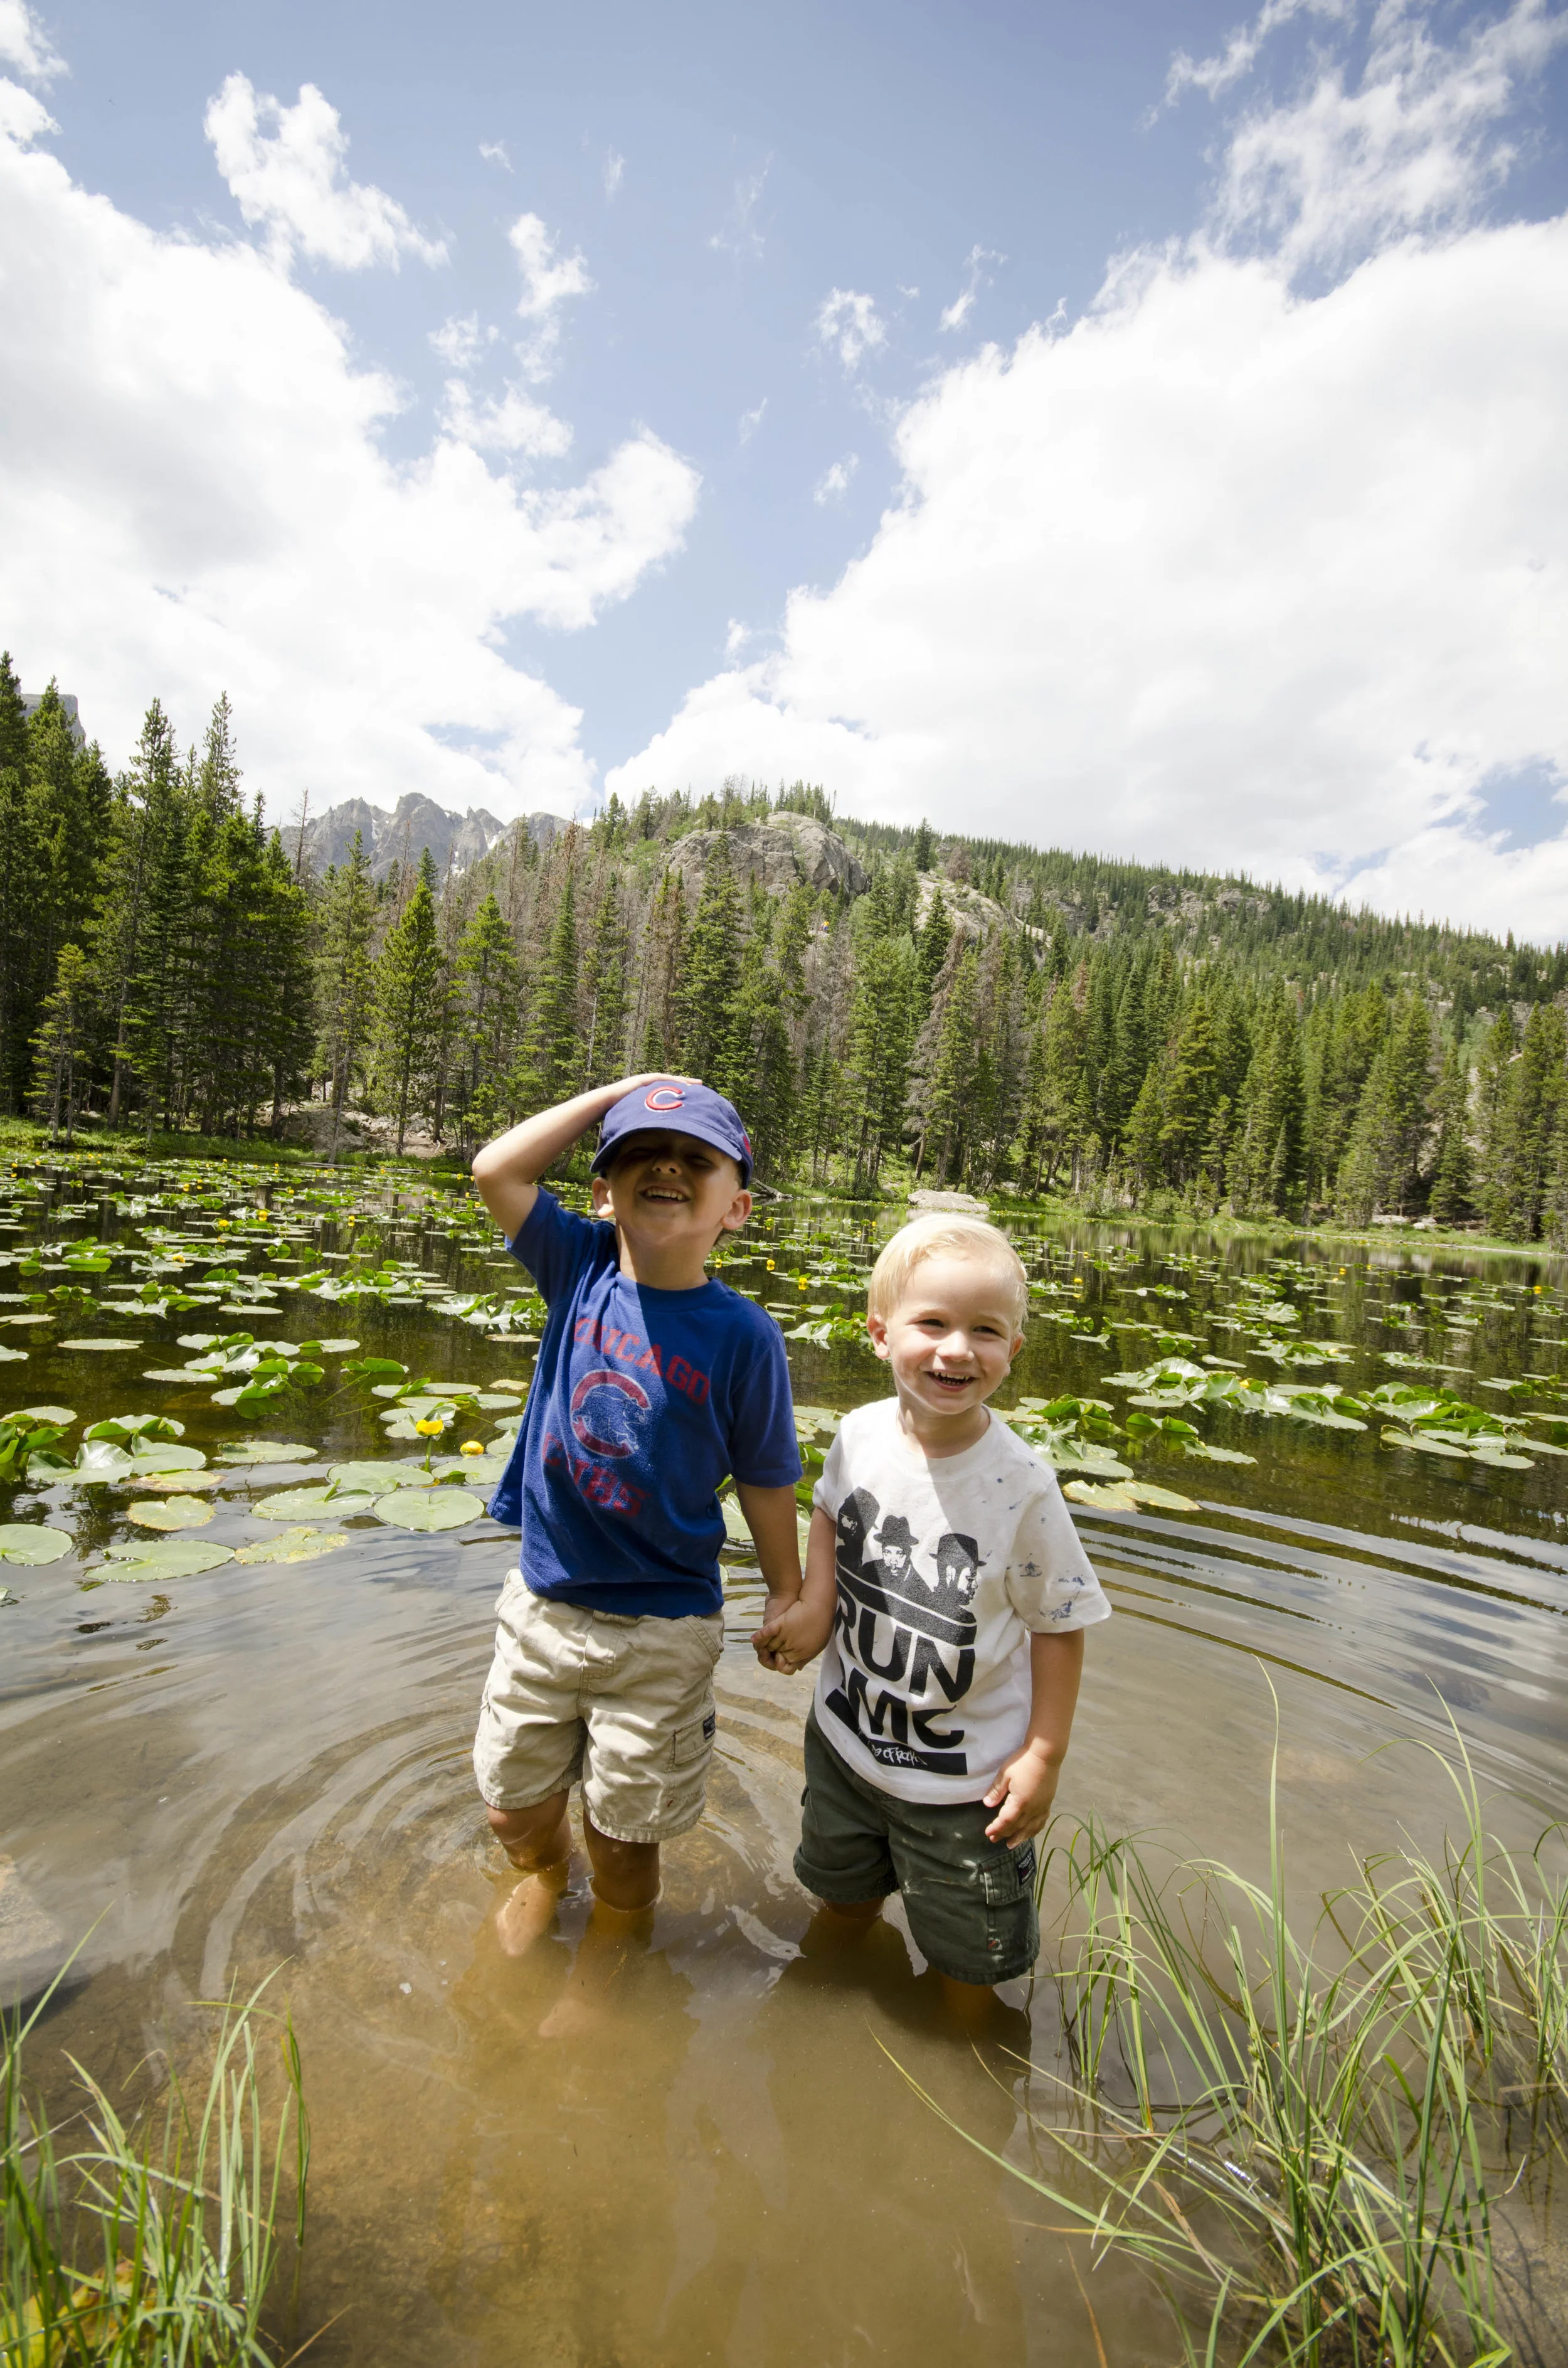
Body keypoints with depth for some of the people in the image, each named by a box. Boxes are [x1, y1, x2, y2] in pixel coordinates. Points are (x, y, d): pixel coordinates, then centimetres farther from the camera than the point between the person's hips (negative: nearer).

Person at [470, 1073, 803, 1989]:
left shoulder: (743, 1334, -17)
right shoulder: (583, 1270, -9)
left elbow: (766, 1477, -7)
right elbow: (498, 1168, -15)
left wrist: (787, 1593, -3)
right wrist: (619, 1091, -13)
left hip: (661, 1630, -3)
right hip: (542, 1604, 3)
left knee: (624, 1833, 17)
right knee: (514, 1805, 23)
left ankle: (608, 1949, 51)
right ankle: (544, 1875, 58)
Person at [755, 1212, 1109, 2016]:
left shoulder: (1021, 1485, -26)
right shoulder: (860, 1435, -15)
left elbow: (1058, 1622, -14)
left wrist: (1045, 1753, -12)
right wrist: (815, 1603, -7)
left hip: (965, 1779, -4)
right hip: (846, 1740, 4)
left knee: (965, 1959, 19)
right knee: (843, 1906, 30)